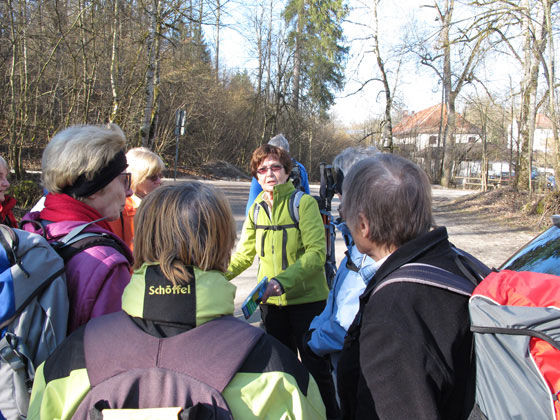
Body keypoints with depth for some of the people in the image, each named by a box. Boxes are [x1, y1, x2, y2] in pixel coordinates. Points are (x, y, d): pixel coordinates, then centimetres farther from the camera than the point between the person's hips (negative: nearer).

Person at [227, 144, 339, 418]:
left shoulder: (304, 203, -13)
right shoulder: (256, 209, 4)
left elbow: (316, 253, -21)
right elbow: (244, 255, 10)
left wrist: (283, 281, -32)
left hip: (307, 298, -5)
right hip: (271, 302, 5)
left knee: (315, 367, 4)